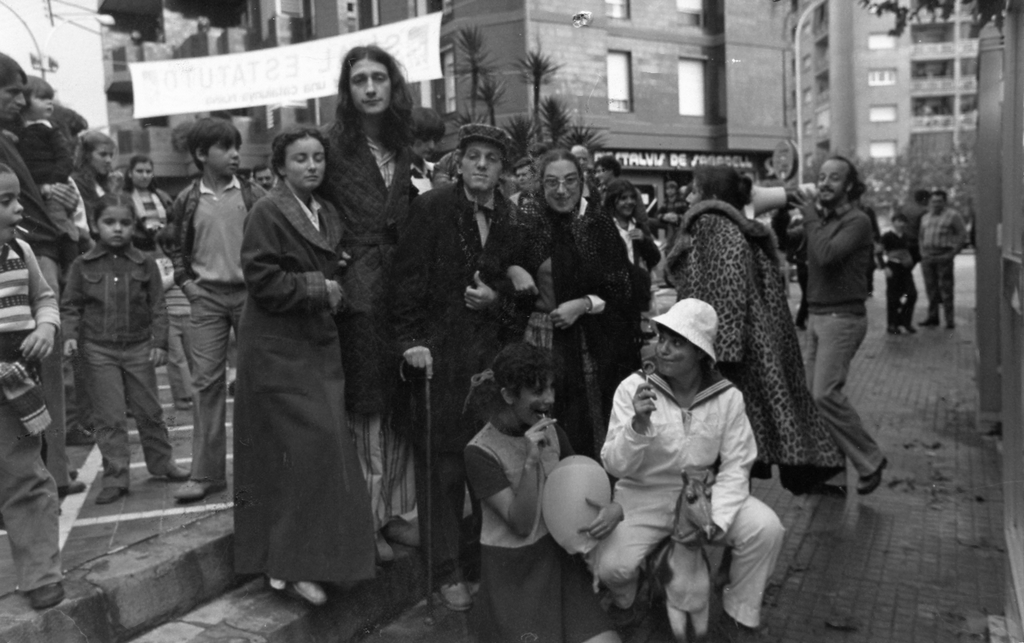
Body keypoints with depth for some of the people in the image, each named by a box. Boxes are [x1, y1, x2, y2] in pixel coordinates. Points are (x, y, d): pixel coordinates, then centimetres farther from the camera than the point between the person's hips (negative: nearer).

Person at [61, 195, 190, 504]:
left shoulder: (145, 264, -1)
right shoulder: (83, 265, -1)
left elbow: (158, 307, 1)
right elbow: (71, 305, 3)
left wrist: (159, 342, -6)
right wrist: (70, 336, -11)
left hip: (139, 348, 1)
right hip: (99, 350, 0)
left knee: (149, 411, 11)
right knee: (109, 417, 3)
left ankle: (161, 462, 28)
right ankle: (115, 477, 11)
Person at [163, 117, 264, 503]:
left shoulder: (253, 195, -2)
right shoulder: (187, 201, 2)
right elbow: (172, 243, 16)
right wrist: (185, 280, 6)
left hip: (250, 291, -1)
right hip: (207, 297, 1)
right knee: (207, 381, 1)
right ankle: (207, 473, 8)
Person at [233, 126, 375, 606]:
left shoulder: (326, 214, 15)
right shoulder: (267, 212, -10)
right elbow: (263, 282, -17)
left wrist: (337, 290, 6)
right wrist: (320, 289, -13)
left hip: (319, 347, 8)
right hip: (277, 351, -8)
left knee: (326, 448, 8)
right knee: (310, 446, -12)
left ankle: (313, 555, 21)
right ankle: (290, 564, 0)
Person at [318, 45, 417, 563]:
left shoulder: (403, 147, 11)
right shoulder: (334, 145, -5)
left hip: (400, 287, 5)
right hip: (355, 291, -5)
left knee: (399, 402, 10)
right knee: (364, 405, 1)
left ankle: (394, 509, 24)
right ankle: (365, 519, 14)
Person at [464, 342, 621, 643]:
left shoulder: (551, 431, 1)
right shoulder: (481, 452, -15)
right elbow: (521, 525, -17)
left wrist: (615, 507, -15)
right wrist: (530, 462, -29)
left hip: (558, 557, 5)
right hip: (512, 572, -4)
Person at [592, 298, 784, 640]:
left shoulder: (727, 397, -7)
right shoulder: (633, 388, -12)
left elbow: (735, 465, -5)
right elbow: (615, 466, -14)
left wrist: (716, 519, -20)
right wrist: (638, 424, -33)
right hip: (644, 495, -2)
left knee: (766, 529, -20)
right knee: (611, 564, -25)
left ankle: (740, 614, 7)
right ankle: (623, 599, 15)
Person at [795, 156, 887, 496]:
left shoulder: (857, 221, -10)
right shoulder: (820, 218, 12)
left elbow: (826, 255, -24)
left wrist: (810, 217, -15)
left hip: (843, 317, -8)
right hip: (817, 315, 8)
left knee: (825, 393, -14)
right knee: (815, 394, 9)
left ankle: (870, 461, 3)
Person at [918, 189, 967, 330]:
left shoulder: (953, 215, -1)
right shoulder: (925, 217, 17)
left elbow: (963, 235, -4)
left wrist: (952, 253, -11)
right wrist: (922, 251, 9)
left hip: (943, 256, -5)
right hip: (927, 256, 5)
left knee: (945, 288, -6)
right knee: (930, 287, 6)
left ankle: (950, 319, -3)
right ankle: (932, 316, 12)